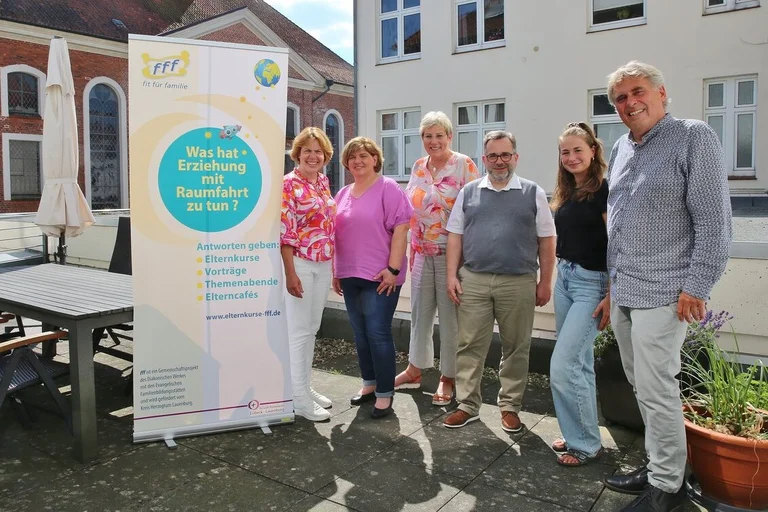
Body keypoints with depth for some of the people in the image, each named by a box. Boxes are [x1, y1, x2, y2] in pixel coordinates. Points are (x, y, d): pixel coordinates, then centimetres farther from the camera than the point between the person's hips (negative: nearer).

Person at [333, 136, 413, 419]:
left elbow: (400, 229, -12)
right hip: (349, 275, 6)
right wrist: (335, 271, 14)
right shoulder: (343, 194, 14)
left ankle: (385, 393, 9)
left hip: (380, 275, -6)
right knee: (360, 333, 13)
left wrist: (393, 268, -17)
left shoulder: (388, 188, -5)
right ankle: (369, 383, 29)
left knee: (378, 333, -4)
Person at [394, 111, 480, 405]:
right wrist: (412, 248, 14)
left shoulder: (464, 165, -7)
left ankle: (448, 378, 17)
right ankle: (414, 370, 29)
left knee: (450, 315, 2)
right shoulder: (418, 167, 10)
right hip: (422, 251, 6)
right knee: (420, 311, 14)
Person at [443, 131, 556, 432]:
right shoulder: (468, 193, 10)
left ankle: (510, 407, 22)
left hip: (518, 283, -1)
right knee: (469, 346, 4)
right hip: (473, 281, 1)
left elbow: (546, 241, 5)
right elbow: (455, 236, 10)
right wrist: (452, 275, 2)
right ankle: (467, 405, 16)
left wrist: (545, 282, 1)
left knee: (516, 348, 8)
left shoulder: (533, 193, 6)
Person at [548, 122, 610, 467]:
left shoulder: (603, 190, -12)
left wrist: (611, 296, -19)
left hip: (591, 283, -8)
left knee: (562, 366, -9)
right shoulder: (565, 192, 11)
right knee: (580, 363, 15)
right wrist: (551, 280, 12)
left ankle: (587, 445, 8)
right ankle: (580, 434, 28)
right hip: (564, 278, 8)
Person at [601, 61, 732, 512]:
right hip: (623, 293, 8)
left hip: (661, 294, -7)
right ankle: (660, 464, 31)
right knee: (642, 386, 16)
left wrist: (696, 287, -16)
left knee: (655, 390, -3)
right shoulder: (621, 150, 14)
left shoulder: (693, 137, -7)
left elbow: (714, 221, -12)